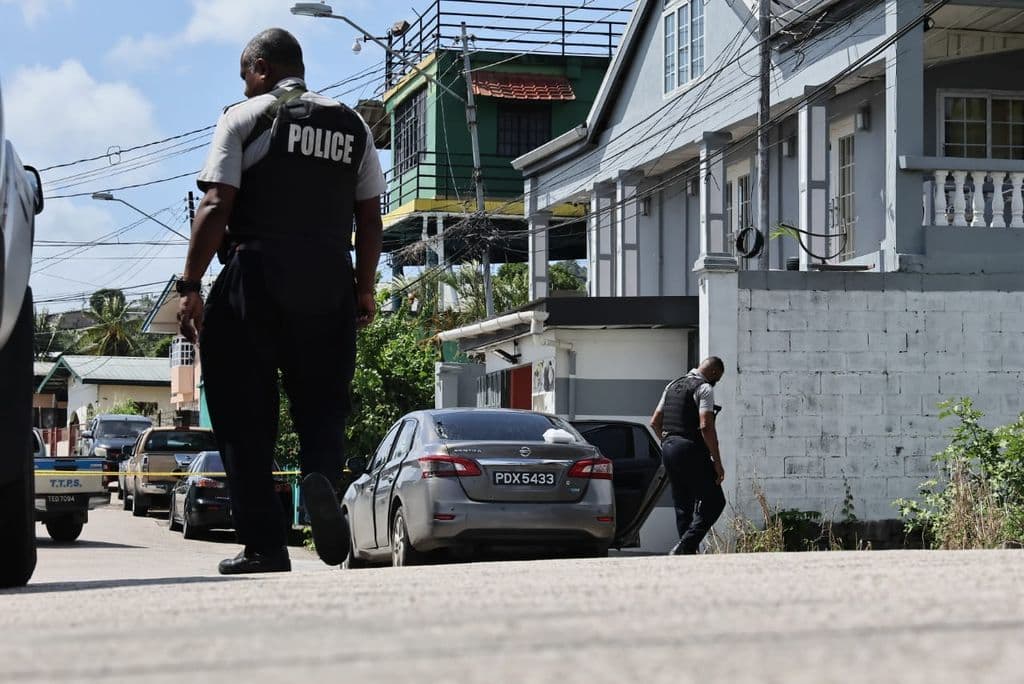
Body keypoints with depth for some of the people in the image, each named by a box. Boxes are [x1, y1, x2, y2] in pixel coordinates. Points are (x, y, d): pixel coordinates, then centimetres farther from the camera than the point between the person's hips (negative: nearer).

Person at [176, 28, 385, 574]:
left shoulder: (244, 118, 2)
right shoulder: (353, 126, 15)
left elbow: (216, 207, -7)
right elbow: (370, 218, 12)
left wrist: (190, 287, -6)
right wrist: (365, 288, 19)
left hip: (255, 277, -3)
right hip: (330, 285, 4)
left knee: (244, 414, 3)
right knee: (322, 404, 12)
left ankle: (263, 543, 1)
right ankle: (321, 474, -20)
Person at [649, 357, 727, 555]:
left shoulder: (673, 386, 17)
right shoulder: (704, 388, -8)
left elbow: (655, 422, 18)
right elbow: (705, 426, -18)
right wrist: (717, 461, -15)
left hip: (668, 449, 8)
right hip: (691, 450, -8)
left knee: (683, 505, 13)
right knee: (714, 501, -3)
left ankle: (688, 553, 13)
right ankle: (685, 546, -16)